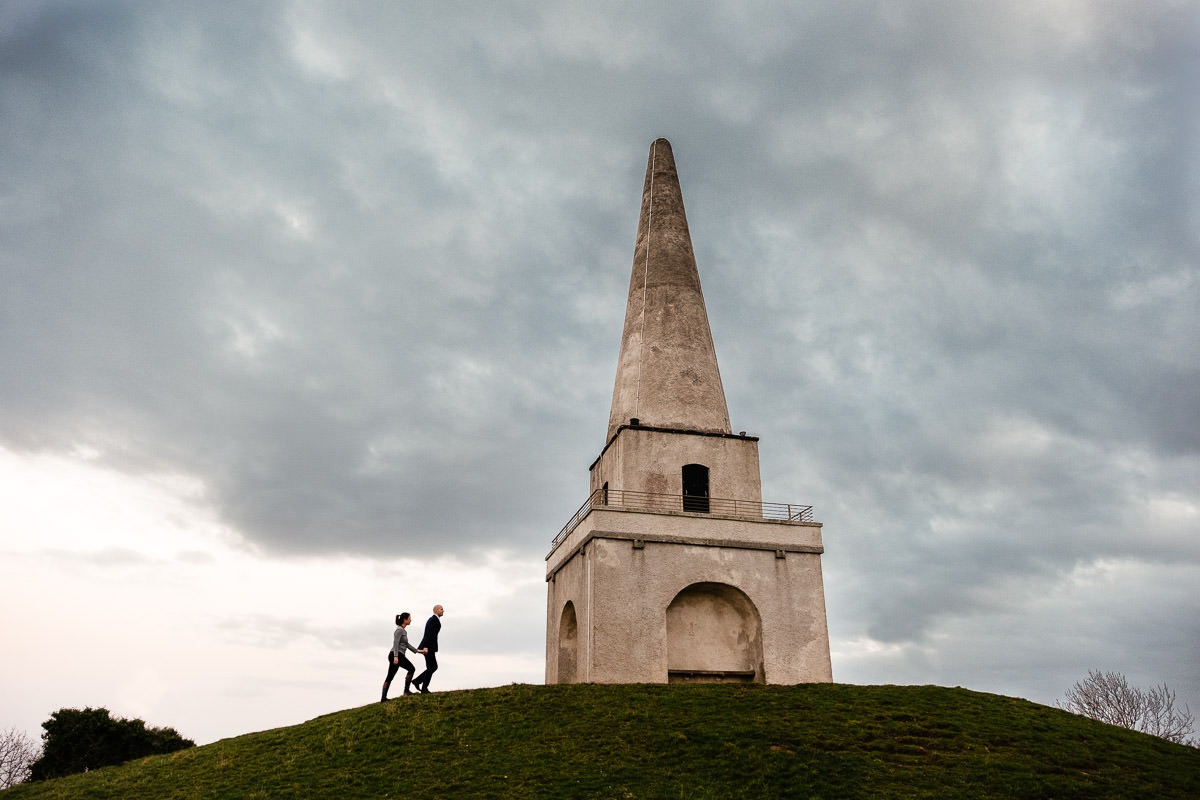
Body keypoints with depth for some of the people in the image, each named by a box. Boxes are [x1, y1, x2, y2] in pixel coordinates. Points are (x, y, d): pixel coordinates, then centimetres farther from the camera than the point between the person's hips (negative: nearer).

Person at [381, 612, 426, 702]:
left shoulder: (403, 630, 21)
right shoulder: (399, 630, -8)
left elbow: (406, 644, 23)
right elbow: (396, 643, -17)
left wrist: (417, 651, 19)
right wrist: (396, 656, -26)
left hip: (394, 656, 9)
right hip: (397, 655, -9)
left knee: (390, 677, 6)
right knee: (411, 669, -4)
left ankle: (383, 697, 4)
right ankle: (406, 690, -1)